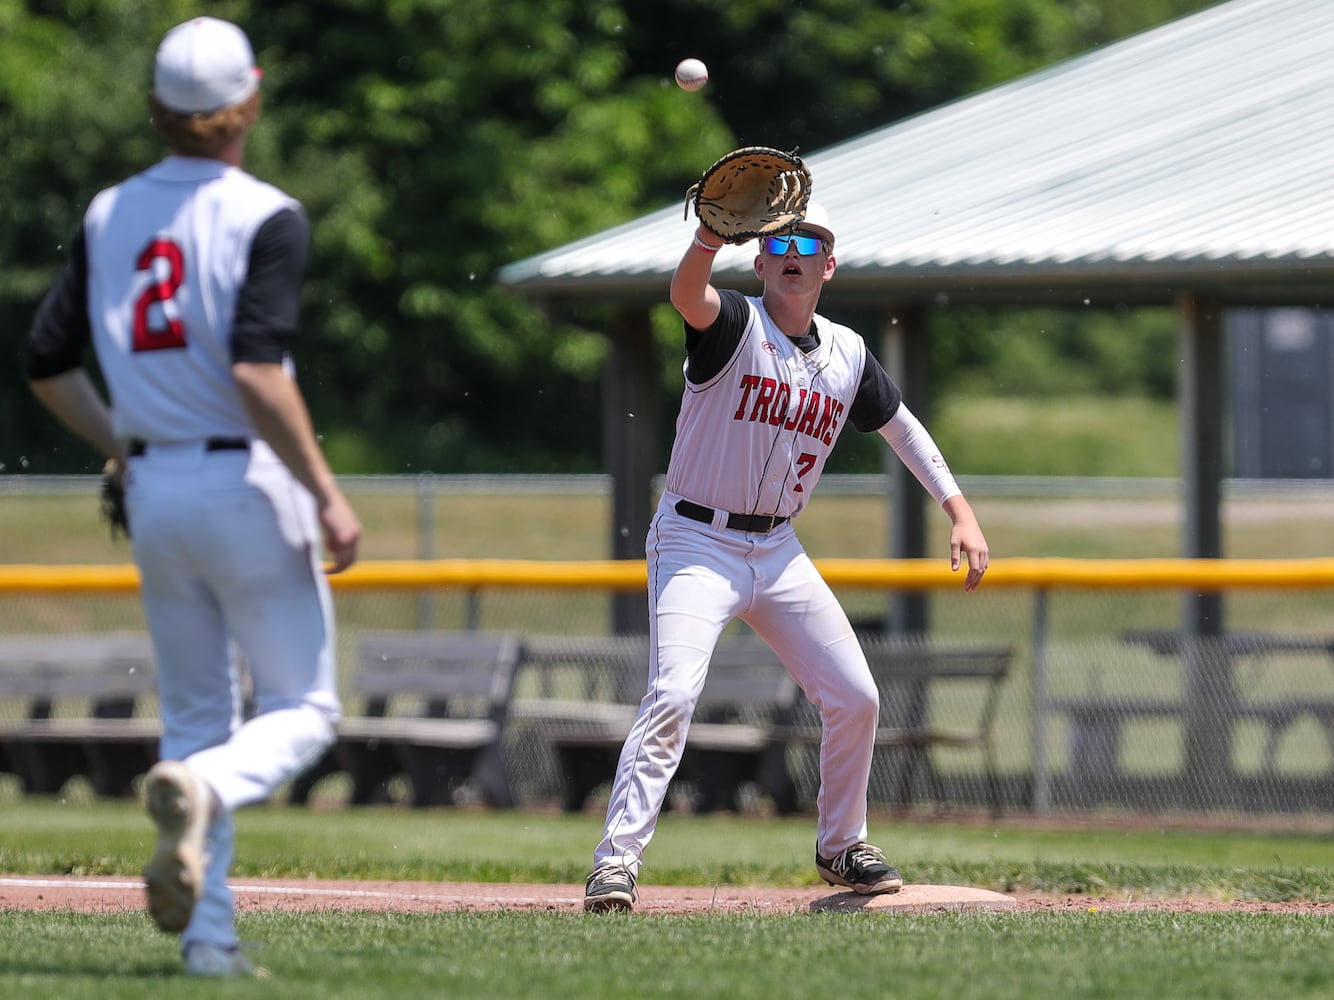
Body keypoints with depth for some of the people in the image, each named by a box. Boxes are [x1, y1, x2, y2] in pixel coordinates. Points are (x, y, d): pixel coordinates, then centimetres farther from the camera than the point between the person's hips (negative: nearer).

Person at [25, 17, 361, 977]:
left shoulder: (109, 214, 8)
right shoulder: (264, 217, -11)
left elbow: (47, 363, 8)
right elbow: (257, 369, -22)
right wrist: (327, 493, -18)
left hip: (154, 493, 6)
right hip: (245, 481, -6)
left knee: (197, 716, 13)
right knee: (302, 709, 4)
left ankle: (209, 935, 4)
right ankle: (201, 788, -28)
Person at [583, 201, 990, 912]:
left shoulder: (847, 355, 5)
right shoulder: (734, 327, -12)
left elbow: (900, 426, 19)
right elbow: (688, 295, -35)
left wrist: (960, 512, 10)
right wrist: (712, 235, -57)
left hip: (778, 552, 6)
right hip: (697, 541, -6)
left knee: (855, 698, 7)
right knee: (673, 694, -23)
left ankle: (840, 846, 29)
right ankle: (617, 862, -24)